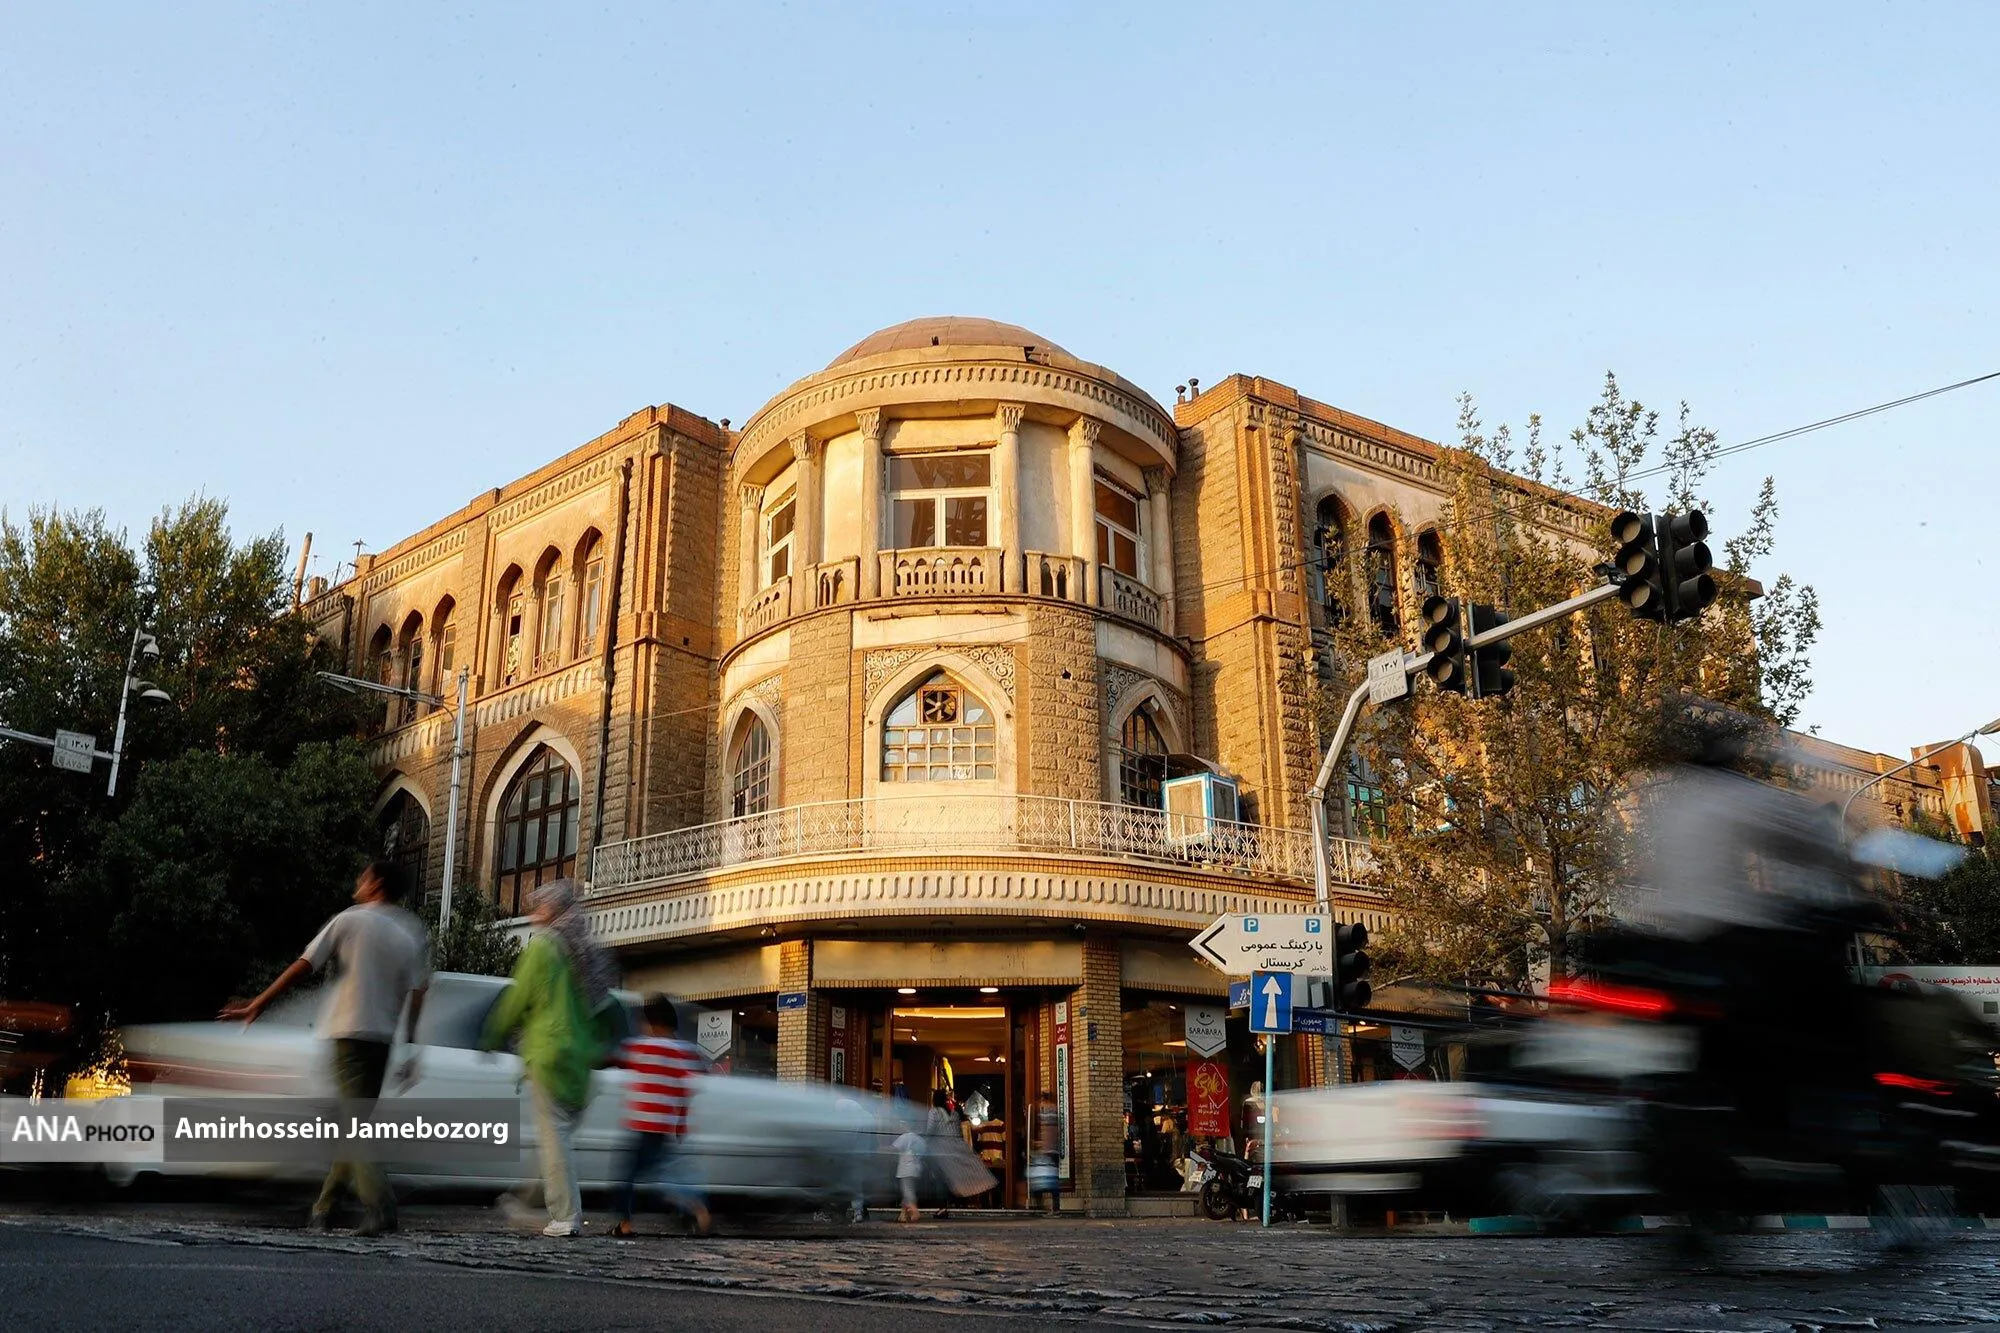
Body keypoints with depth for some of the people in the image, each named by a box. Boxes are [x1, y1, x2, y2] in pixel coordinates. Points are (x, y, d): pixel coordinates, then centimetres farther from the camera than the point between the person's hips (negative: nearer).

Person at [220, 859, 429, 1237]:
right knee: (354, 1121, 15)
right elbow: (418, 994, 5)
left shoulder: (350, 920, 0)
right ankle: (324, 1209, 21)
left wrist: (257, 1005, 6)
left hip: (350, 1032, -5)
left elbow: (302, 967, -2)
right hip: (384, 1038, 5)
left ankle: (379, 1208, -21)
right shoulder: (413, 933, 11)